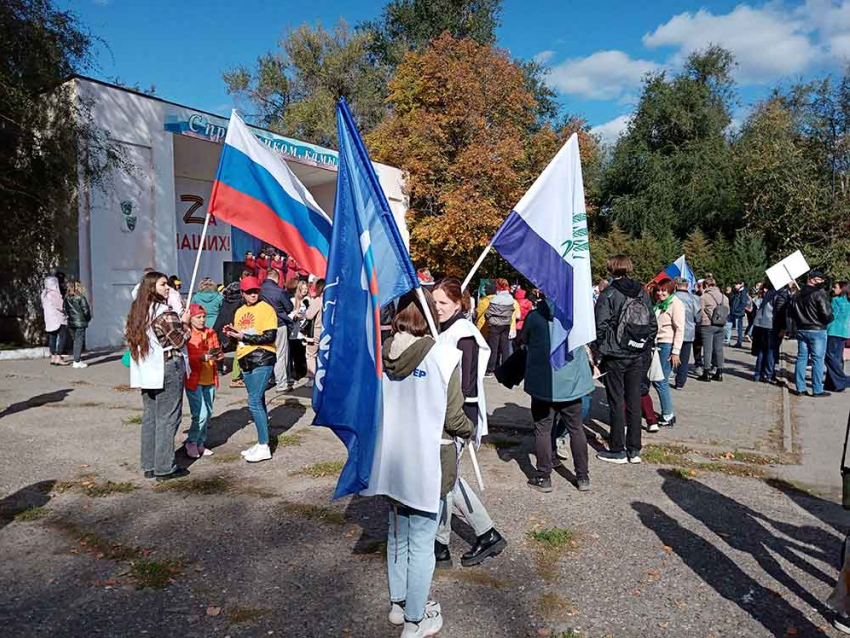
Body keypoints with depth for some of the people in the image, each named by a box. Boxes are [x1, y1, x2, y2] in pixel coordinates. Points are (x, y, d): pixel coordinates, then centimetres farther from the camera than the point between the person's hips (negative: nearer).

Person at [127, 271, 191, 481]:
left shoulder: (138, 310, 10)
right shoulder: (164, 312, -16)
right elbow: (180, 340, -12)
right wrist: (185, 323, 6)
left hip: (146, 372, 8)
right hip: (167, 370, -8)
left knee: (150, 417, 14)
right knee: (167, 418, 0)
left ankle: (149, 466, 21)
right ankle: (164, 468, 5)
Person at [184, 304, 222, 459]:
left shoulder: (211, 333, 10)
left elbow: (218, 351, 14)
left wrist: (218, 354, -8)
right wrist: (204, 357, -25)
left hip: (210, 380, 6)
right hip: (194, 380, -6)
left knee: (208, 413, 11)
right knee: (201, 414, -9)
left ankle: (200, 443, 26)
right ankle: (191, 442, 11)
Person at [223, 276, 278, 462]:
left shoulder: (266, 309, -8)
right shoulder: (240, 311, 14)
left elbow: (270, 337, -17)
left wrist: (244, 336, -16)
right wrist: (232, 333, 0)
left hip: (262, 359, -8)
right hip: (245, 361, 8)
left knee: (254, 401, -12)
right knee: (258, 401, 14)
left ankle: (264, 447, -4)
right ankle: (261, 444, 23)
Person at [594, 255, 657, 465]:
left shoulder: (608, 294, -10)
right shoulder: (643, 293, 6)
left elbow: (601, 326, -13)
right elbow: (653, 324, 8)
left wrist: (601, 349, -1)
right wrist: (645, 346, 15)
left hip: (615, 356, -5)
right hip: (637, 356, 5)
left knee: (616, 402, 3)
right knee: (634, 402, 10)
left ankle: (617, 450, 10)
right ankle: (634, 450, 17)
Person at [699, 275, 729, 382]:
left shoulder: (704, 297, -10)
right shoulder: (724, 297, 6)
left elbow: (700, 312, -9)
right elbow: (727, 311, 9)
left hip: (707, 326, -5)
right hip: (720, 326, 5)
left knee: (707, 349, 0)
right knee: (719, 349, 10)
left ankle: (707, 373, 3)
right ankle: (719, 373, 16)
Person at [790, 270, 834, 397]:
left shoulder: (798, 294, 7)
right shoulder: (820, 293, -13)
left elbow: (791, 312, 11)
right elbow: (827, 313, -18)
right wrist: (829, 319, 1)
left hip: (801, 330, 6)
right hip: (817, 330, -6)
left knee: (801, 357, 10)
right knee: (817, 359, -1)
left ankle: (800, 388, 12)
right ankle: (817, 390, 1)